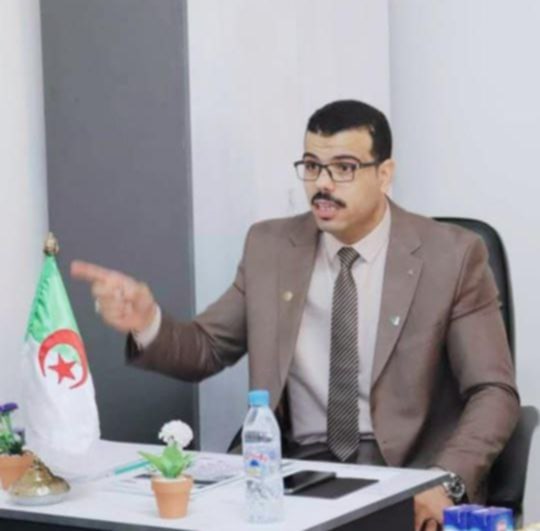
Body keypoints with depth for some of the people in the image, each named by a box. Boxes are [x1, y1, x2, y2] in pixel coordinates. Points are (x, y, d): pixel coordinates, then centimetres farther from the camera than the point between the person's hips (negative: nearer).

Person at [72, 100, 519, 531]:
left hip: (408, 474, -2)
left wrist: (447, 481, -22)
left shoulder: (450, 255, -3)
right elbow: (205, 351, 12)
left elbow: (494, 393, -5)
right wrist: (147, 323, -11)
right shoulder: (271, 247, 7)